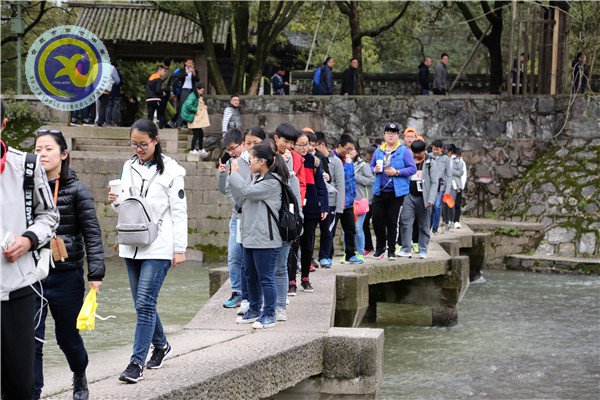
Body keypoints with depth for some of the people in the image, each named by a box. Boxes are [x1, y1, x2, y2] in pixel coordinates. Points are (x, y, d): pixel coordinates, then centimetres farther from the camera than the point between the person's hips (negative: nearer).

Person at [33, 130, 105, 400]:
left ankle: (80, 377, 43)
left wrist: (95, 273, -14)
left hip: (66, 275, -2)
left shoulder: (76, 190, -6)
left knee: (67, 336, 15)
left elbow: (92, 234, -8)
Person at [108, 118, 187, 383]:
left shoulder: (170, 170, -6)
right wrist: (116, 202, -6)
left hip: (158, 247, -6)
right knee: (143, 303, 13)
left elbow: (179, 211, -5)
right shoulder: (129, 167, 11)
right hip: (132, 244, 6)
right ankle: (160, 345, 34)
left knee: (145, 303, -12)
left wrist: (179, 249, -7)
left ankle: (137, 362, -12)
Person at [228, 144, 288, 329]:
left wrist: (235, 174, -8)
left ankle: (269, 315, 6)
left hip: (265, 239, -10)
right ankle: (254, 310, 29)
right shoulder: (256, 179, 15)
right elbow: (240, 196, 18)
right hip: (250, 236, 10)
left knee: (266, 278, -2)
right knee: (251, 276, 17)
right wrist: (231, 175, 10)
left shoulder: (272, 182, -14)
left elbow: (247, 191, -21)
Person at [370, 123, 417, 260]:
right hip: (379, 191, 4)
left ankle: (391, 251, 12)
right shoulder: (379, 151, 10)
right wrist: (375, 170, -4)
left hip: (396, 192, -4)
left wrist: (397, 172, -17)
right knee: (377, 219, 1)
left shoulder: (404, 151, -3)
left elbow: (412, 169, -7)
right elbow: (371, 166, 20)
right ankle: (380, 248, 19)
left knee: (392, 222, 2)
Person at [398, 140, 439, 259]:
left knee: (424, 226, 3)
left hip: (423, 198, -2)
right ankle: (406, 249, -5)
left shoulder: (430, 163, 2)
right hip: (409, 196, 2)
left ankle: (423, 250, 9)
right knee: (406, 223, -7)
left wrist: (431, 199, -12)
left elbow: (434, 182, -2)